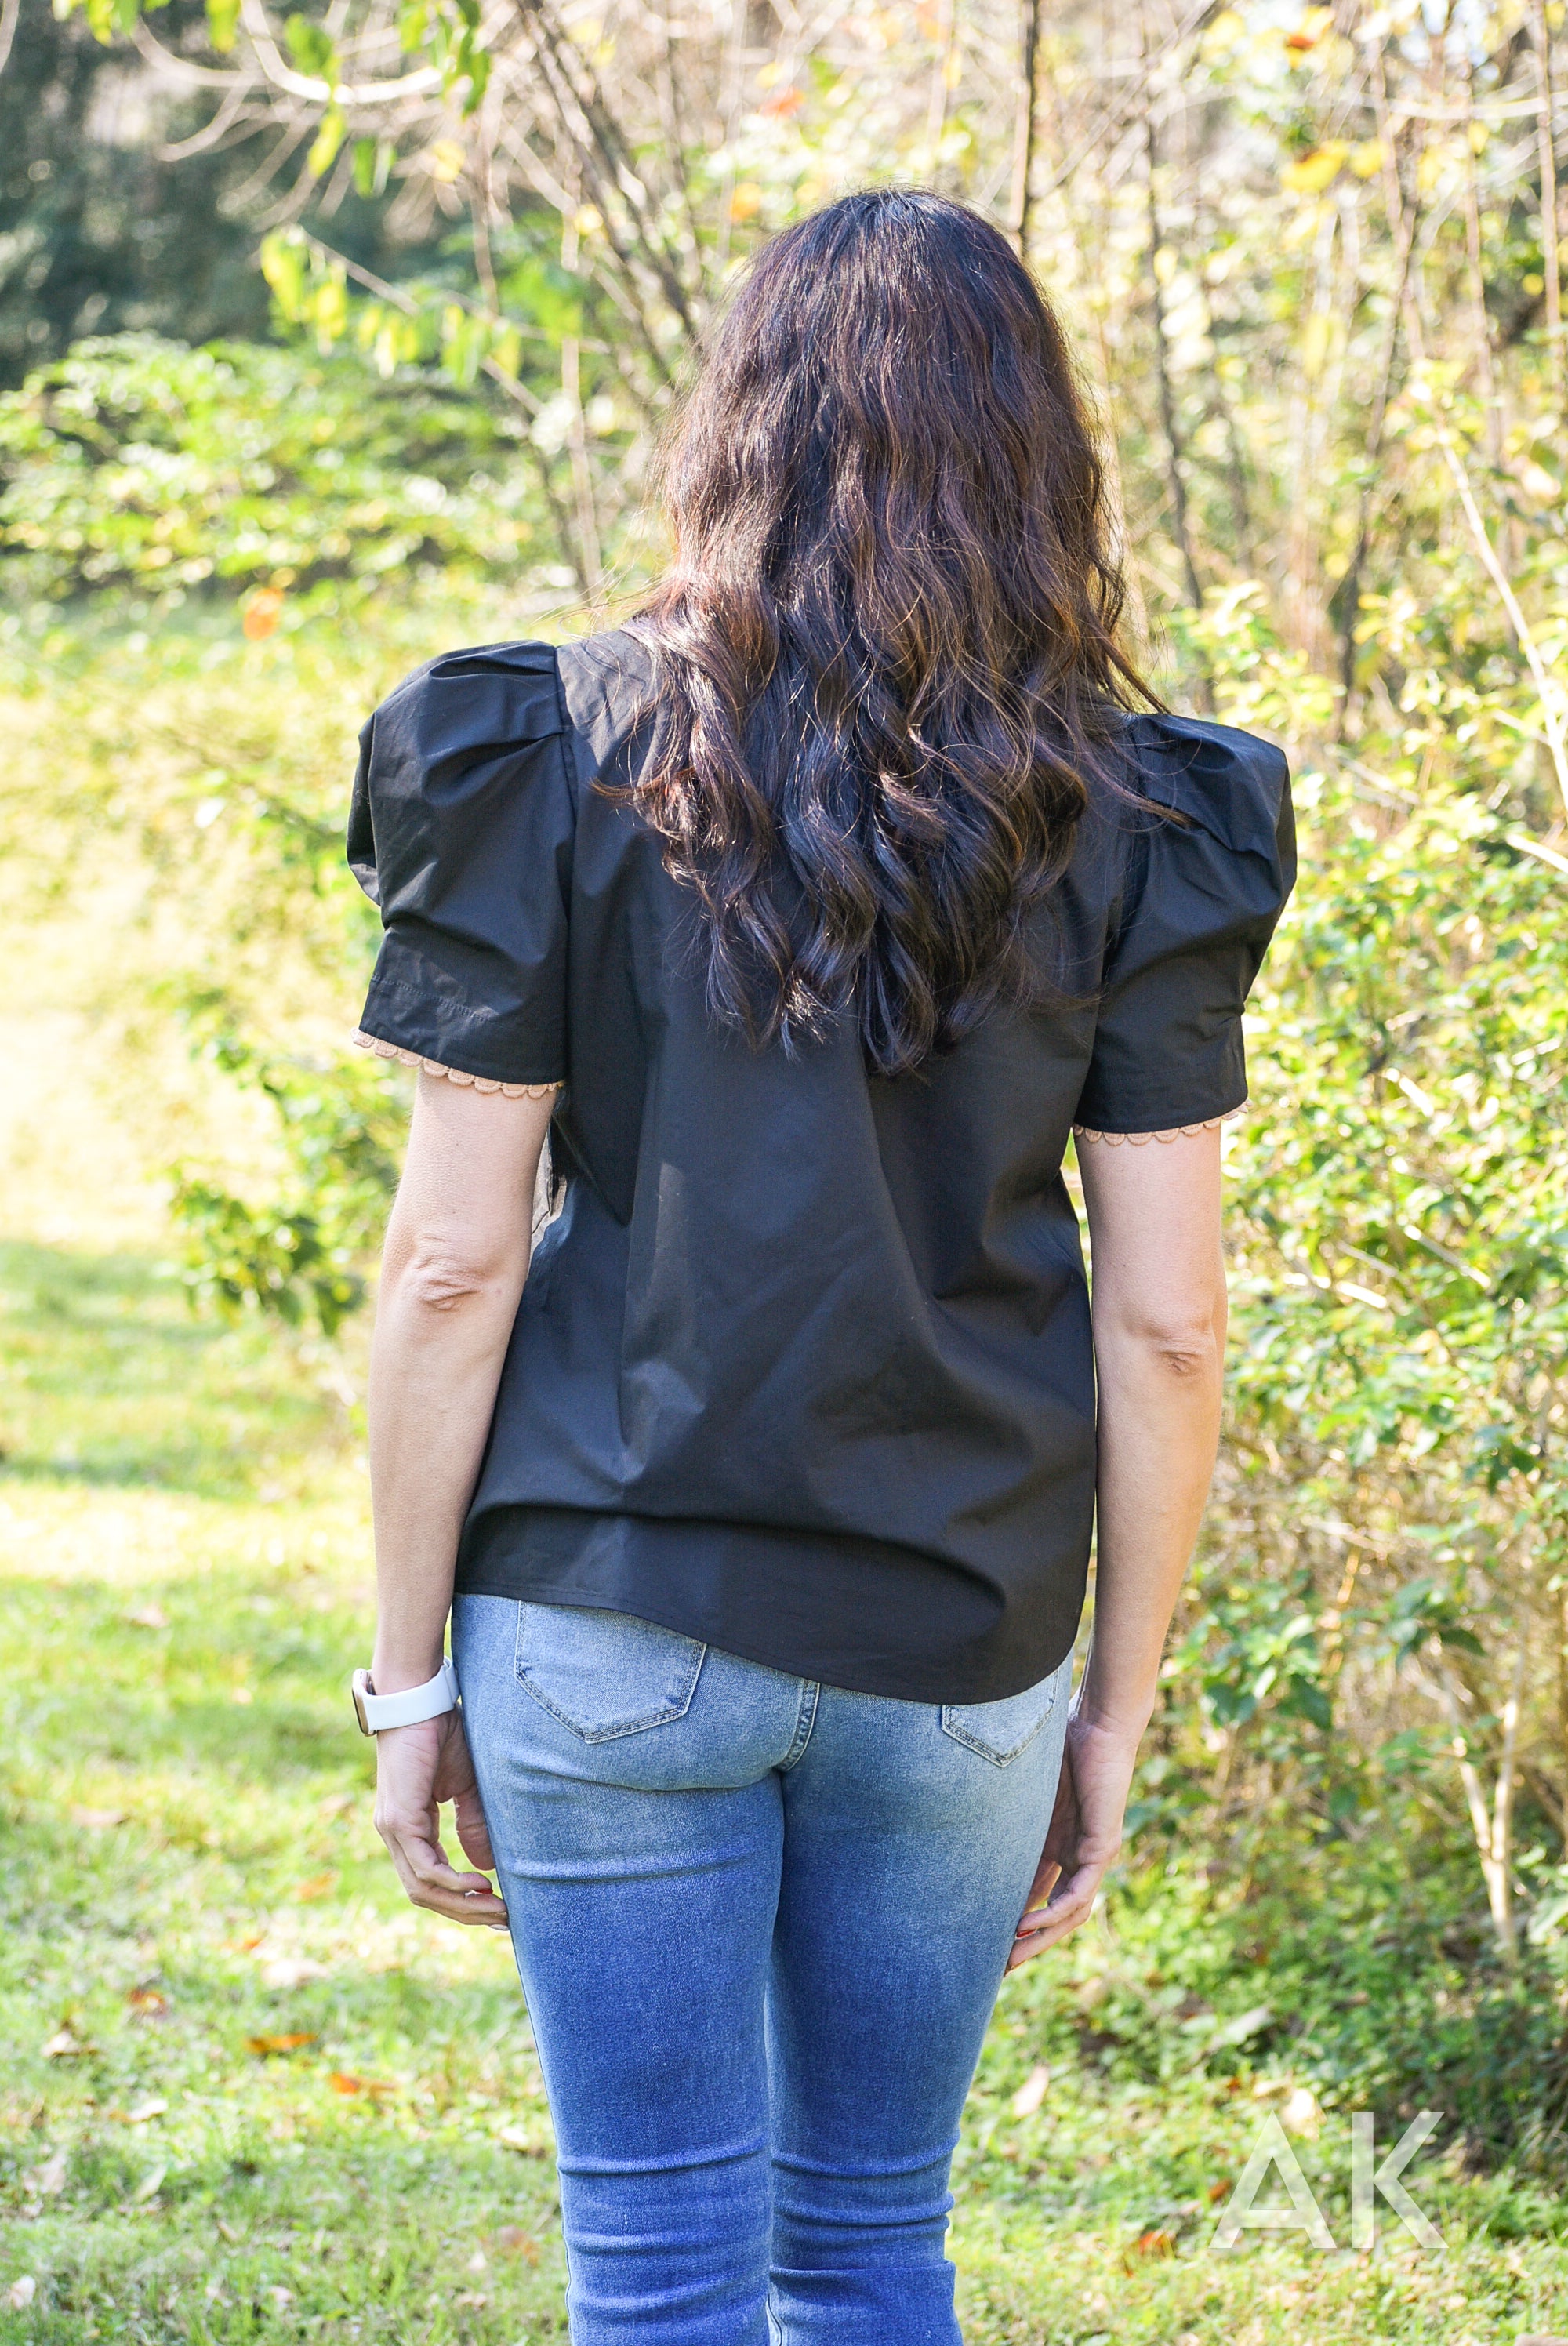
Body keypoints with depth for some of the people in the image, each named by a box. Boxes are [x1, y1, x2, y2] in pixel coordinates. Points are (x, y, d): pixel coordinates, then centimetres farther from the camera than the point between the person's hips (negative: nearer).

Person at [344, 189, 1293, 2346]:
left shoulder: (561, 758, -6)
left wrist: (408, 1676, 1)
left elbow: (454, 1261, -7)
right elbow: (1165, 1317, -1)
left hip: (613, 1617, -2)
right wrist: (1119, 1704, 9)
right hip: (959, 1643, 2)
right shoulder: (1129, 822, -1)